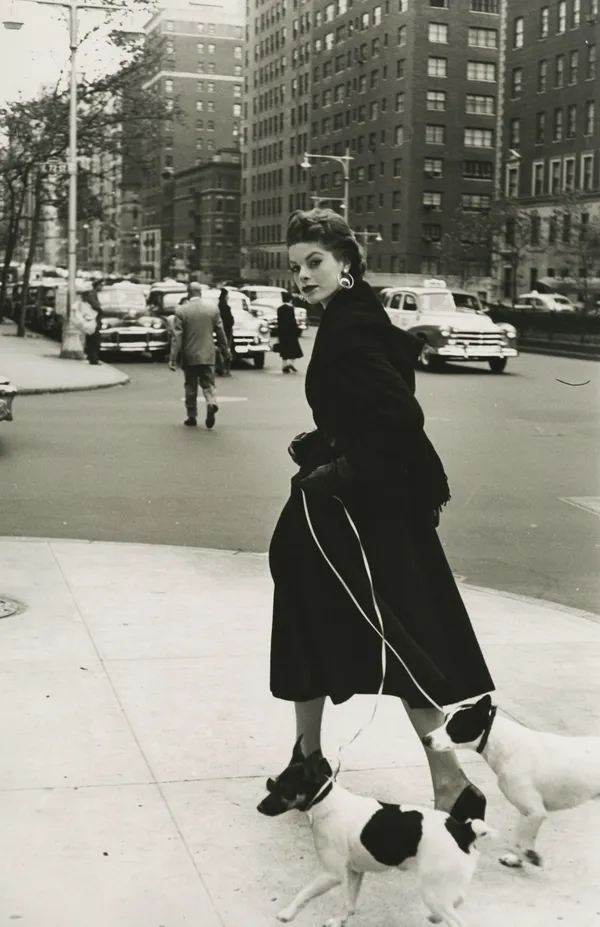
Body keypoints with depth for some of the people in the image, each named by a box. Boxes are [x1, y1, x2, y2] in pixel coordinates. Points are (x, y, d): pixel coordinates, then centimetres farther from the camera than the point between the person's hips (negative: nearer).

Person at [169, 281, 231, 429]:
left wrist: (173, 358, -9)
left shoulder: (181, 310, -8)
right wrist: (225, 349, 15)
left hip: (189, 355, -1)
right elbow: (220, 331, 3)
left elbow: (177, 336, -10)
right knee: (208, 383, 8)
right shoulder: (213, 307, -2)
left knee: (191, 386, 11)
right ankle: (211, 403, -21)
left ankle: (192, 417, 15)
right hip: (208, 355, 1)